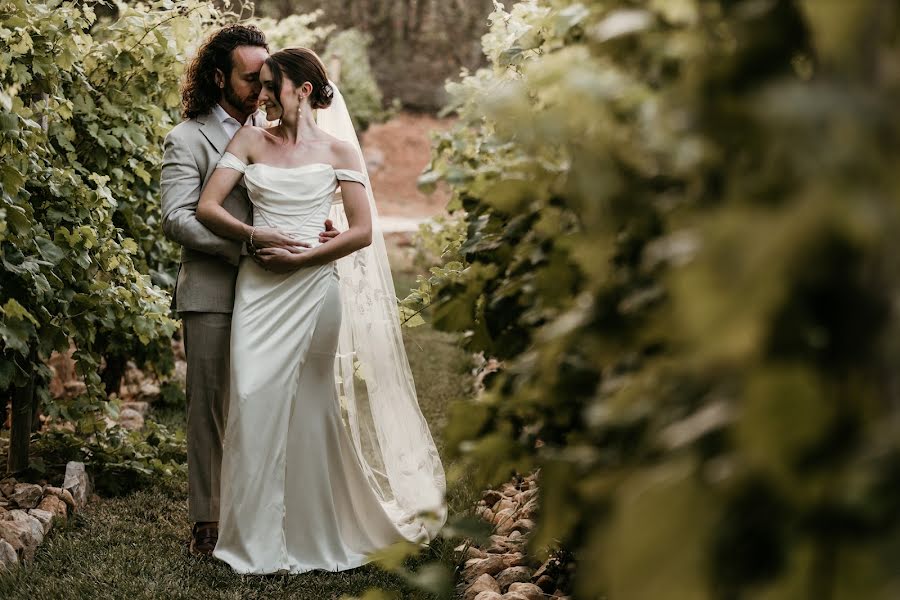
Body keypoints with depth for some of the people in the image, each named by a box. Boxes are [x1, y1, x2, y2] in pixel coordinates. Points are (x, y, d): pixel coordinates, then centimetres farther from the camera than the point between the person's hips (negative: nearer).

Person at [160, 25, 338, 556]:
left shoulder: (271, 132, 13)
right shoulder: (188, 138, -3)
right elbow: (177, 218, -13)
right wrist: (247, 245, -23)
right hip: (213, 294, -4)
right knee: (210, 405, 3)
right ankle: (207, 521, 12)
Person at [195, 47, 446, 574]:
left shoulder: (338, 150, 4)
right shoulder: (250, 142, 9)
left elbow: (363, 231, -2)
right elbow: (207, 207, 2)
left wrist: (302, 258, -10)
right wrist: (254, 236, -12)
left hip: (314, 287, -2)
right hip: (259, 288, 2)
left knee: (309, 406, 3)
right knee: (255, 401, -4)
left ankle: (314, 535, 16)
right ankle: (257, 538, 6)